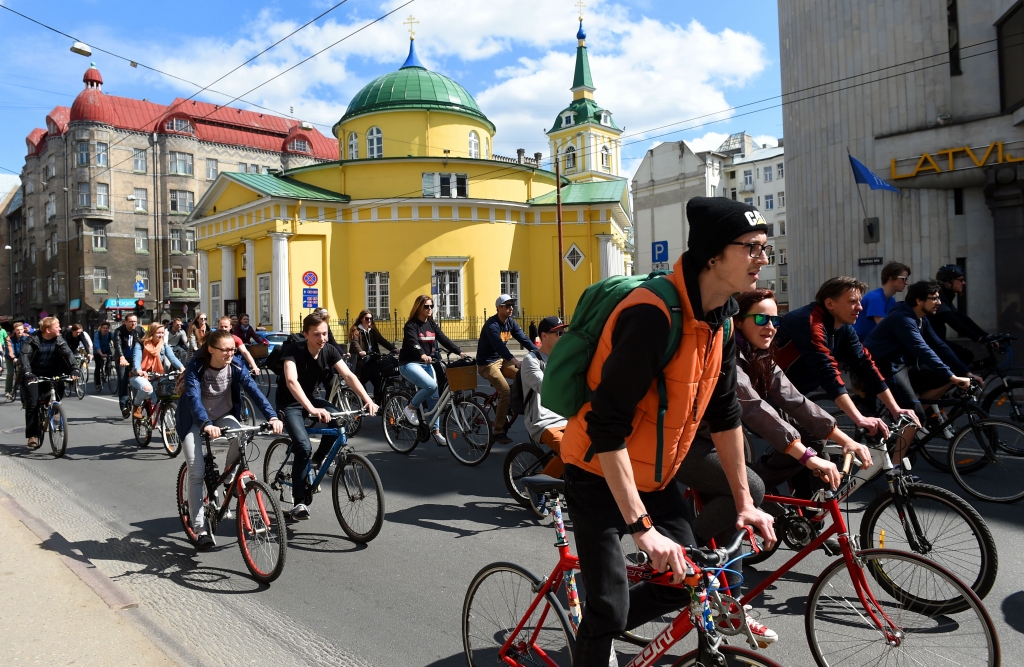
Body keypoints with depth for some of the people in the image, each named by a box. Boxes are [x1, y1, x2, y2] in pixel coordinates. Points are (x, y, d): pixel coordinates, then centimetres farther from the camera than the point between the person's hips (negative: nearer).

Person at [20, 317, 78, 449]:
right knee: (32, 403, -11)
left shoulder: (59, 340, -5)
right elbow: (25, 355, -24)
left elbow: (68, 353, -16)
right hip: (33, 375, -3)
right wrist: (27, 373, -40)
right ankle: (32, 435, -6)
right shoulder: (32, 339, -13)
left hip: (51, 375, 3)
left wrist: (74, 369, -32)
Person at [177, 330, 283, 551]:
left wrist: (272, 416, -41)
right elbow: (194, 397, -36)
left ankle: (228, 477, -2)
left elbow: (253, 390, -25)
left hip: (223, 416, 2)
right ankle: (201, 529, -3)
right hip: (194, 421, -2)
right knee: (196, 473, -11)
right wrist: (206, 425, -55)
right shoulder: (196, 367, -23)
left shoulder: (236, 366, -15)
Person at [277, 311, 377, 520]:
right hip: (290, 403, -5)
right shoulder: (293, 351, -25)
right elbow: (291, 381, -41)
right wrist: (312, 410, -55)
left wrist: (367, 400, -36)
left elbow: (348, 375, -20)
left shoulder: (329, 351, -11)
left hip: (310, 399, 5)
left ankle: (319, 459, 4)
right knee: (303, 447, -24)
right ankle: (299, 501, -10)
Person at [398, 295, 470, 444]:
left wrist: (460, 352, -15)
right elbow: (413, 343, -29)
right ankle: (410, 408, -6)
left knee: (434, 397, 2)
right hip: (409, 364, -7)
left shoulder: (432, 324, 8)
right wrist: (422, 355, -49)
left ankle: (436, 432, 11)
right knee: (431, 385, -29)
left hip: (426, 364, 7)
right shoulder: (411, 325, -12)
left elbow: (444, 340, -1)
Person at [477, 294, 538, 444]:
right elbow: (499, 346, -36)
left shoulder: (510, 322, 2)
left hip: (501, 360, 8)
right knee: (506, 392, -22)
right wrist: (516, 362, -49)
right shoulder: (491, 325, -23)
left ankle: (505, 408, 9)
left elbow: (523, 338, -5)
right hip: (487, 363, -8)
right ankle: (498, 432, -11)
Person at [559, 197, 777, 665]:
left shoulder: (722, 316, -3)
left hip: (656, 473, 8)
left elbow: (724, 411, 6)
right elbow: (607, 428, -32)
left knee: (685, 581, 11)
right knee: (610, 608, -6)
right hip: (600, 475, -8)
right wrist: (642, 527, -32)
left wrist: (743, 501, 9)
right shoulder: (653, 315, -30)